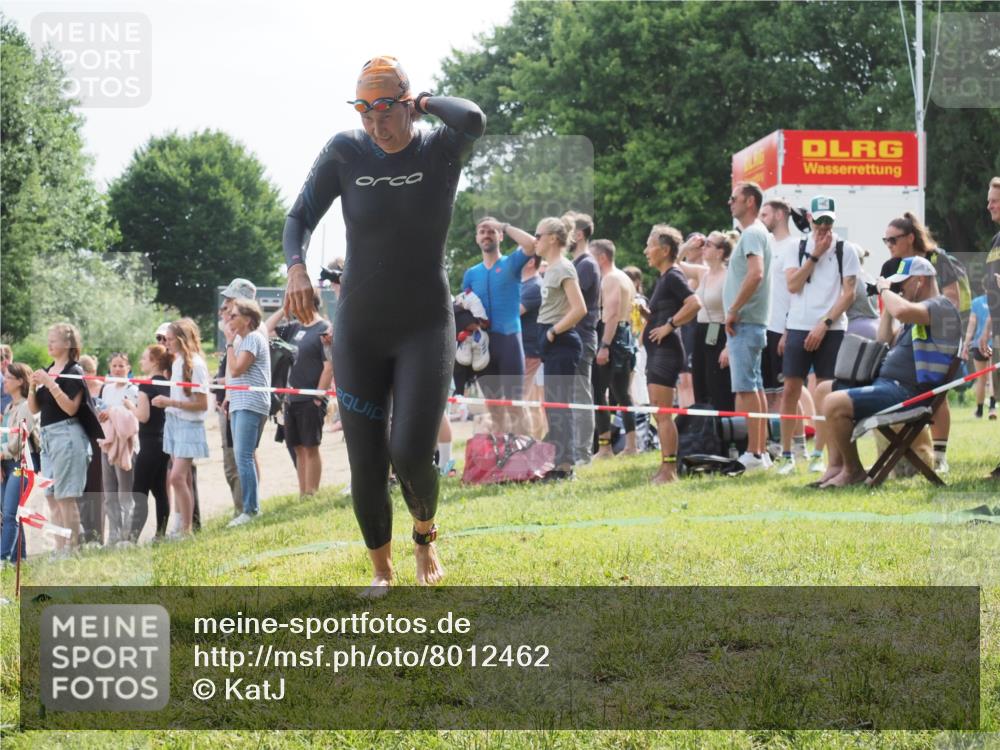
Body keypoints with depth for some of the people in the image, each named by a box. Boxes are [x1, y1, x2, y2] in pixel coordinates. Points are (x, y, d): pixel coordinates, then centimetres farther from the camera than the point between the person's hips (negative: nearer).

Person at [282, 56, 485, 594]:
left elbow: (473, 120, -31)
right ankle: (381, 569, 23)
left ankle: (425, 534, 18)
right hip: (358, 330, 2)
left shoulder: (440, 150, -9)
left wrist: (426, 102, -13)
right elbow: (301, 216, -1)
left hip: (425, 327, -2)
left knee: (411, 453, -15)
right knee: (365, 465, 1)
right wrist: (295, 266, -21)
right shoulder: (345, 152, -4)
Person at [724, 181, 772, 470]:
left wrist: (733, 311, -21)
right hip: (746, 324, 10)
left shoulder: (753, 233, -12)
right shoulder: (751, 233, 19)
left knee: (746, 387, -11)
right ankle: (760, 452, 14)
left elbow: (756, 274, -27)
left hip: (745, 323, -10)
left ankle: (754, 453, -12)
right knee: (754, 387, 11)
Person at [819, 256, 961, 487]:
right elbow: (885, 342, 27)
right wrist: (886, 304, 19)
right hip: (887, 381, 12)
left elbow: (901, 311, -32)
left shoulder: (941, 307, -12)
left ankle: (853, 470, -8)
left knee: (834, 403, -25)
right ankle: (836, 465, 10)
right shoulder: (918, 311, 23)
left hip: (905, 392, -12)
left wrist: (885, 290, -13)